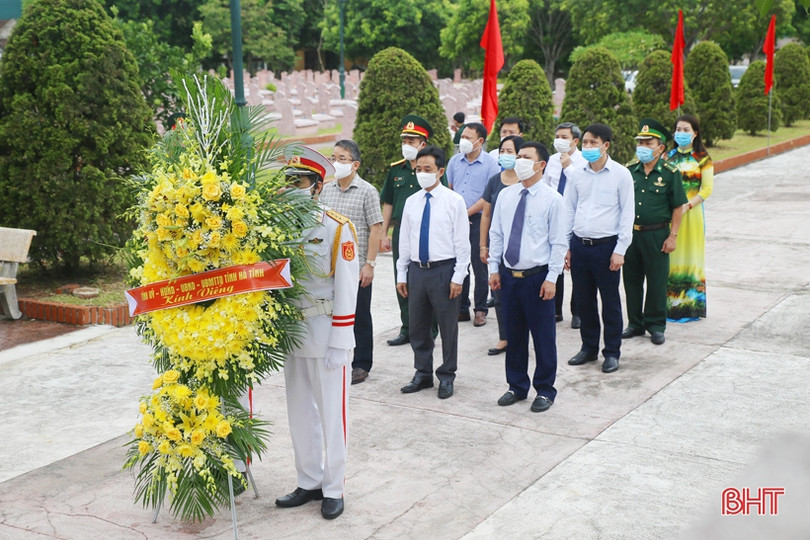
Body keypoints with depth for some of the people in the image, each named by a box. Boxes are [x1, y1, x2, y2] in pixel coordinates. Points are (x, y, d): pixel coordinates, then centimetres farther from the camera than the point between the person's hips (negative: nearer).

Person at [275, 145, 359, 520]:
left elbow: (346, 291, -12)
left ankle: (333, 489, 18)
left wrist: (338, 345, -14)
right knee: (300, 414, 14)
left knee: (331, 414, 5)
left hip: (325, 334, -5)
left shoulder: (338, 228, -11)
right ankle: (309, 483, 28)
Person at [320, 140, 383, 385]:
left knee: (359, 316, 6)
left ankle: (361, 365, 17)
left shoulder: (367, 191, -6)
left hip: (357, 266, -5)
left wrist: (370, 264, -13)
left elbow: (375, 229, -9)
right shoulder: (326, 190, 9)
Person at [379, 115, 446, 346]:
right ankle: (407, 329, 22)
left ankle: (430, 330, 14)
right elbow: (388, 204, 14)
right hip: (401, 231, 5)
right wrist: (384, 234, 10)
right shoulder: (396, 169, 9)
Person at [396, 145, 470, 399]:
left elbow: (462, 242, -6)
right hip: (417, 270, 5)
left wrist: (458, 277, -10)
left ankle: (446, 377, 20)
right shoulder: (411, 202, 7)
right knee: (417, 326, 12)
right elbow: (404, 240, 12)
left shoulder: (454, 202, -5)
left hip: (444, 270, -4)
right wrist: (401, 274, 10)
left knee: (448, 326, 5)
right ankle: (422, 374, 28)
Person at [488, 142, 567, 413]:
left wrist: (551, 278, -12)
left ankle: (545, 390, 20)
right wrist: (493, 268, 6)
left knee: (543, 337, 5)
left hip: (538, 277, -4)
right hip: (508, 275, 4)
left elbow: (559, 243, -7)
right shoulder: (505, 195, 6)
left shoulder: (552, 199, -7)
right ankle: (516, 386, 29)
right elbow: (495, 234, 12)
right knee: (514, 334, 14)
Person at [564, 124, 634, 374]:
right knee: (583, 299, 11)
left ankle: (612, 352, 16)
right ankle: (588, 348, 26)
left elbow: (627, 213, -3)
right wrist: (565, 246, 9)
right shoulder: (576, 173, 6)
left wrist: (620, 250, -8)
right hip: (579, 245, 4)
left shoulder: (621, 174, -4)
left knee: (610, 301, 4)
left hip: (606, 245, -3)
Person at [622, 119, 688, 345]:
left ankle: (656, 325, 18)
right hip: (630, 233, 3)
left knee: (657, 282, 5)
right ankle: (635, 323, 23)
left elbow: (677, 207, -3)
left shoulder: (670, 172, -6)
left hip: (656, 235, -3)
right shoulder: (629, 170, 4)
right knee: (631, 280, 10)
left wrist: (672, 236, -8)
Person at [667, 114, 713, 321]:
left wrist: (687, 206, -17)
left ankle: (690, 306, 8)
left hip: (691, 213, -3)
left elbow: (707, 189, -6)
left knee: (689, 256, 1)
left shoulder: (702, 159, -1)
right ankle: (669, 304, 10)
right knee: (669, 257, 3)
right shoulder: (669, 156, 10)